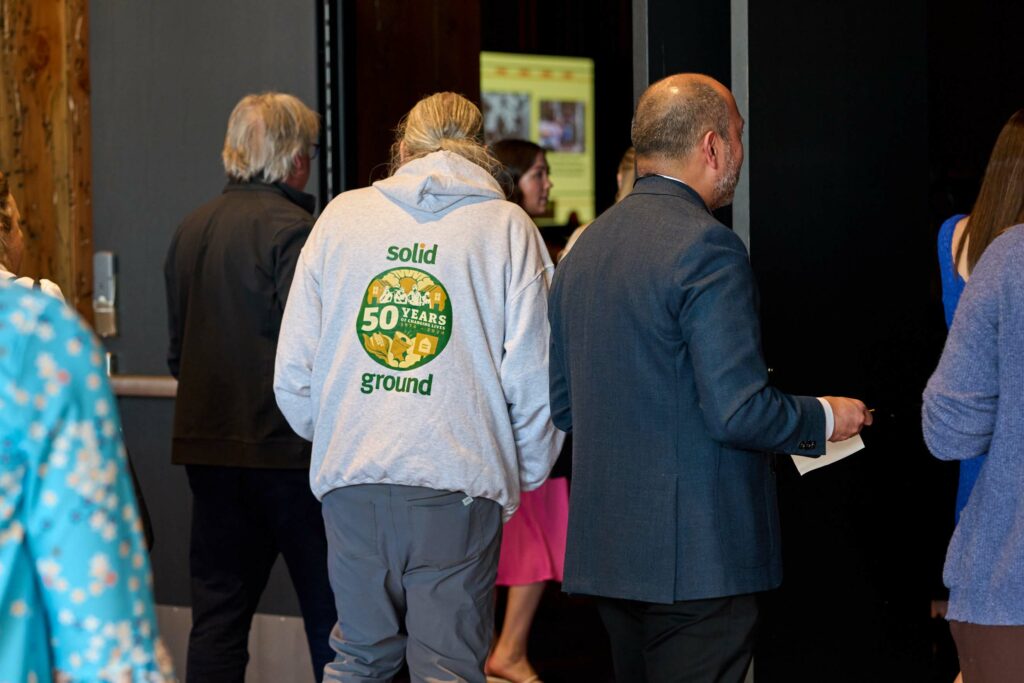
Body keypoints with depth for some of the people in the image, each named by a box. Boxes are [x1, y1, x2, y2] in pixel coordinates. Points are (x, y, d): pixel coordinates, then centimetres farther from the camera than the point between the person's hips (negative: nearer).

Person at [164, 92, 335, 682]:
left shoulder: (192, 229, 8)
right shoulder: (292, 228, -13)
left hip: (206, 440, 7)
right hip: (285, 445, -7)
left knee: (218, 607, 9)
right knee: (328, 605, 3)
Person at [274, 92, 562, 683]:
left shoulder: (343, 215, 9)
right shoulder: (509, 228, 2)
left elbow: (293, 370, 10)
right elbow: (533, 379, -2)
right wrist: (528, 473, 13)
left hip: (351, 478, 3)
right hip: (459, 480, -3)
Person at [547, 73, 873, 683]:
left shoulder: (586, 247, 11)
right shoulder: (707, 248, -15)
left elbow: (562, 407, 16)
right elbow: (739, 411, -20)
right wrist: (824, 419, -2)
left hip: (606, 550, 8)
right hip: (699, 558, -8)